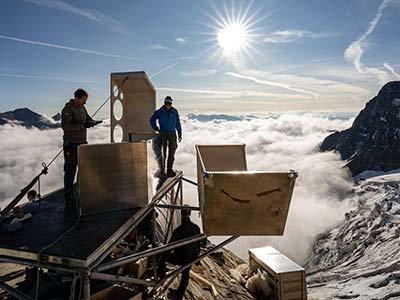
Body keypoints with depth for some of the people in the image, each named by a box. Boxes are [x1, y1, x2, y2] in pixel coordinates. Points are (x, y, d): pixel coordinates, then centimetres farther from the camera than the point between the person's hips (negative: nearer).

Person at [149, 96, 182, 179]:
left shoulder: (174, 112, 3)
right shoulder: (159, 112, -2)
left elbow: (178, 124, 10)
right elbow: (152, 120, 9)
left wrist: (180, 134, 9)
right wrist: (157, 129, 3)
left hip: (172, 134, 2)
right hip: (163, 134, -2)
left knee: (172, 153, 5)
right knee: (163, 152, -5)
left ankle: (169, 170, 14)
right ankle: (162, 170, 1)